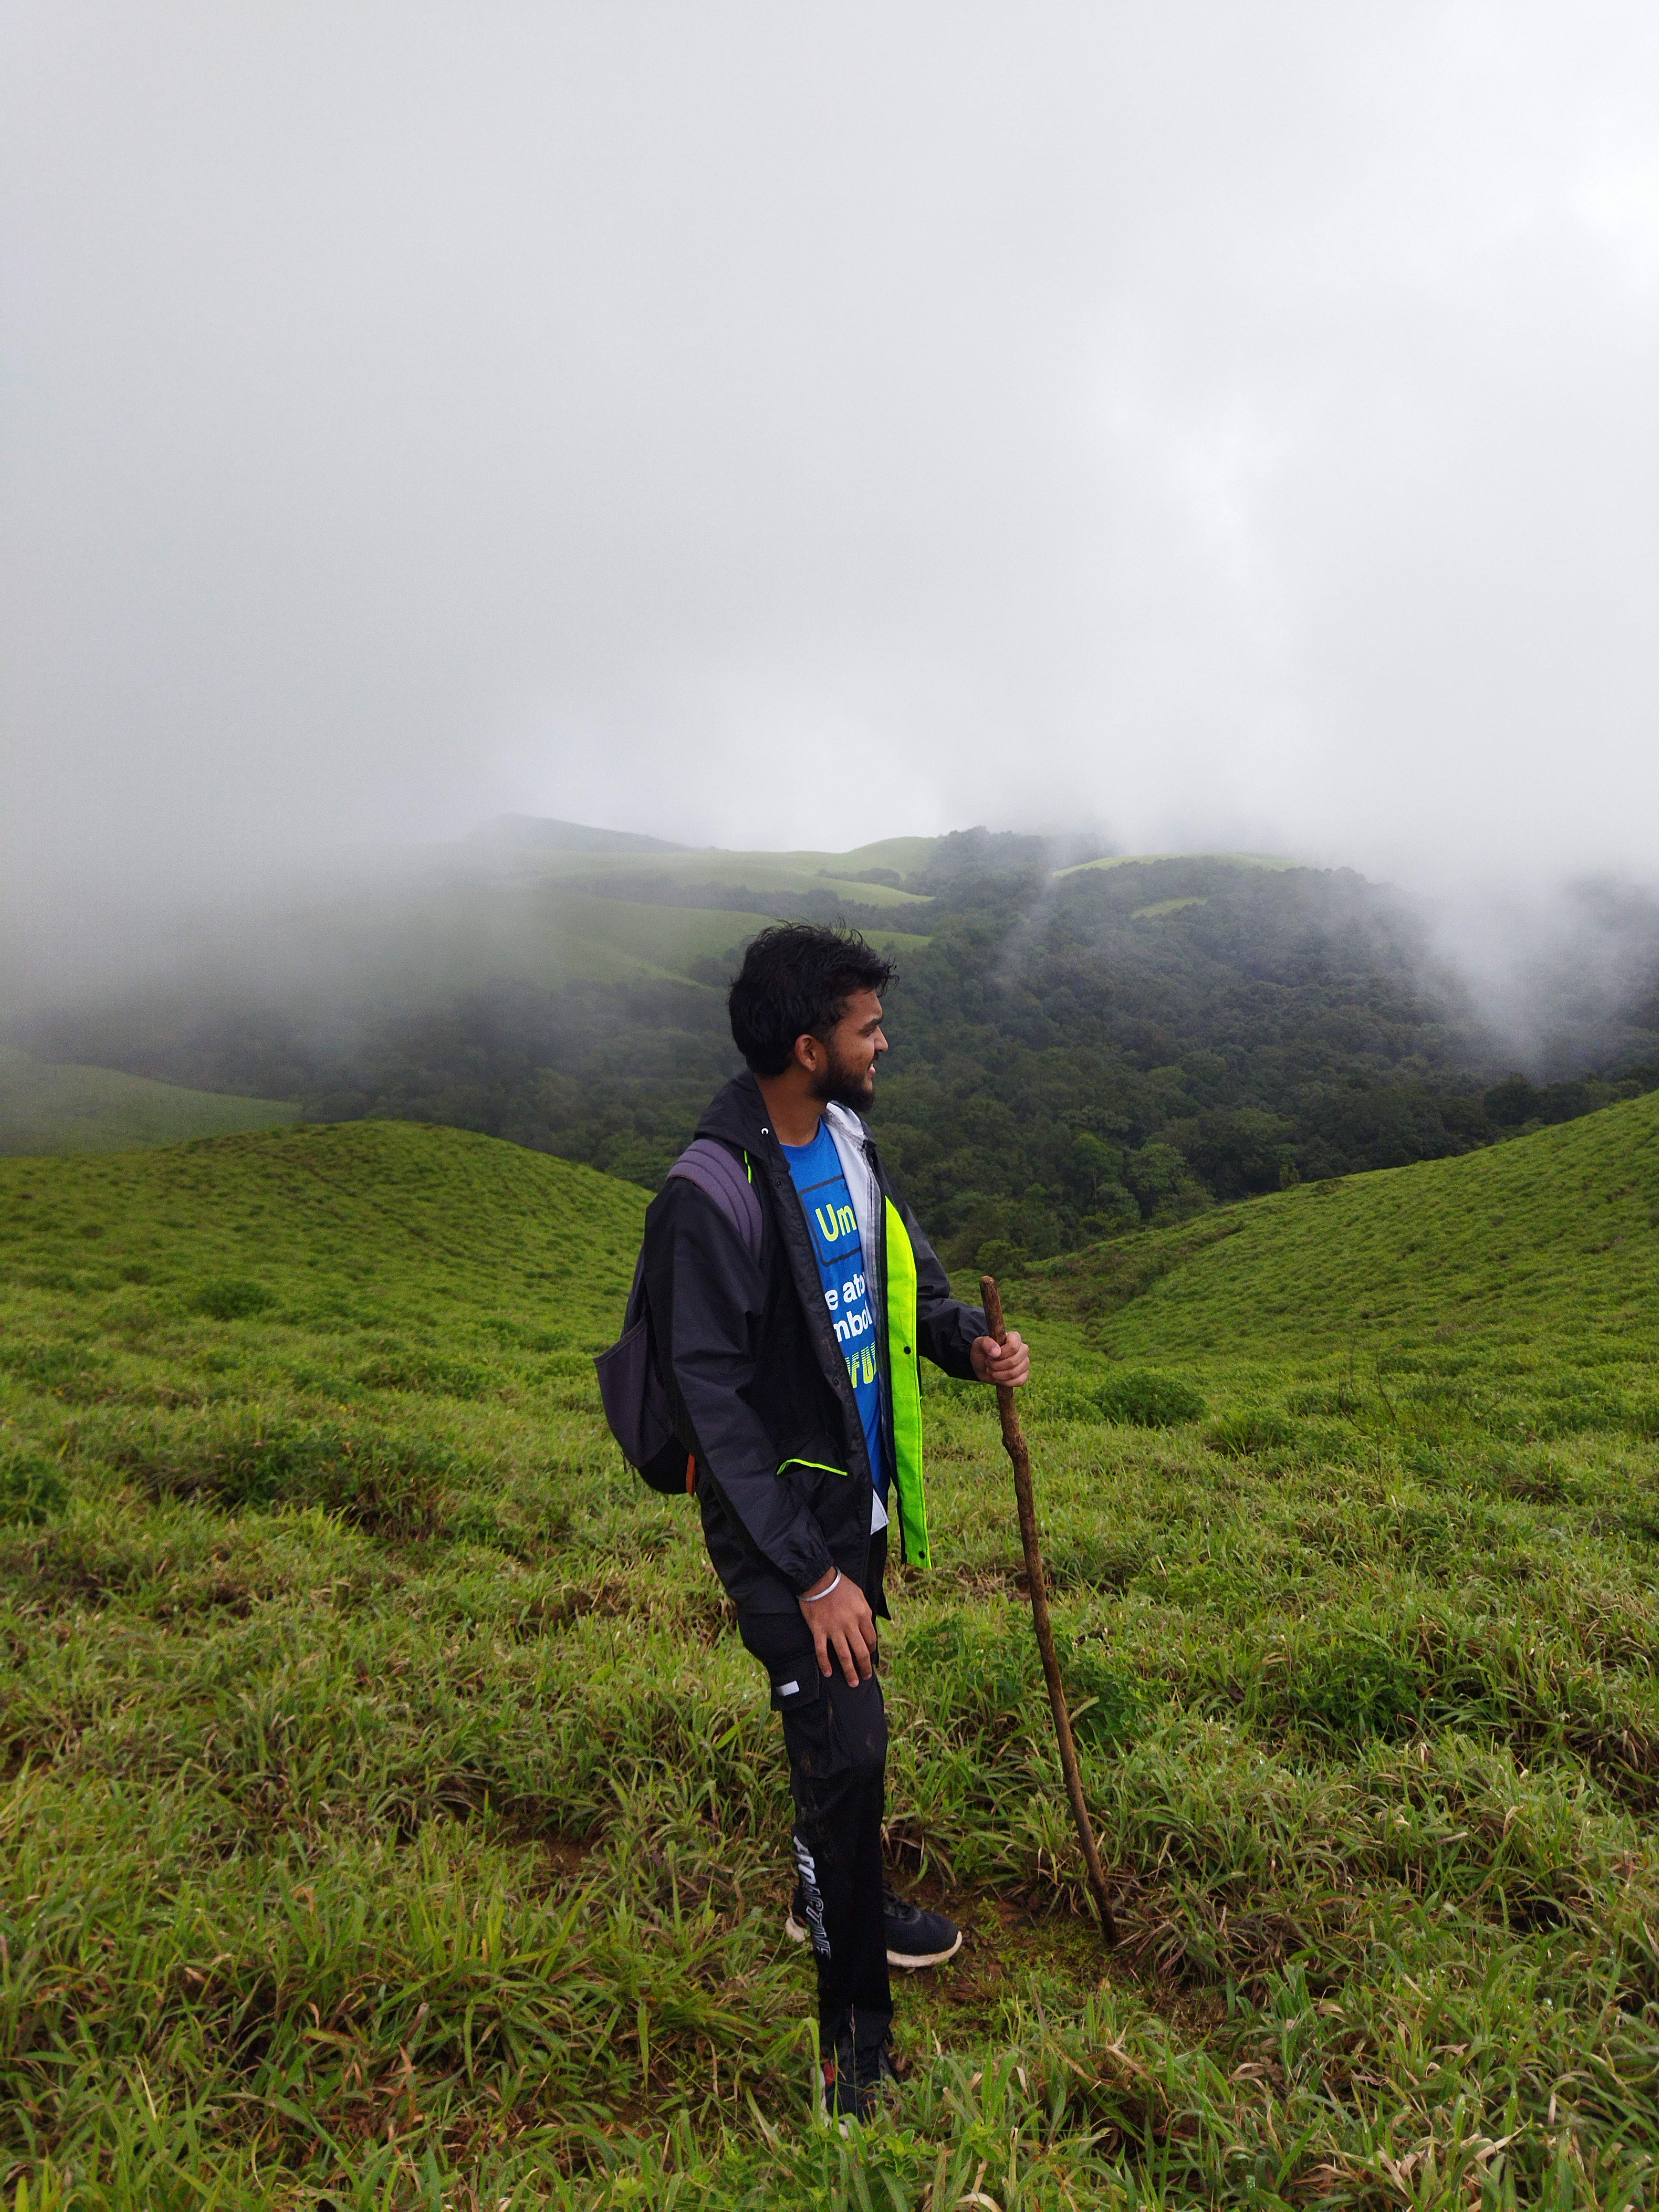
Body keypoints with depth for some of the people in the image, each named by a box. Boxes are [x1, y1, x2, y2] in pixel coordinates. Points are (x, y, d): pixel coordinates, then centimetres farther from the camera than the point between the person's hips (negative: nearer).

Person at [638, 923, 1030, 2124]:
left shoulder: (849, 1136, -1)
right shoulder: (711, 1196, -26)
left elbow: (906, 1269, 15)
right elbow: (715, 1405, -24)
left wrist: (970, 1342, -7)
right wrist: (811, 1575, -22)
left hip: (859, 1495, 8)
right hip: (779, 1519, -8)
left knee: (845, 1724, 24)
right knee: (845, 1743, -5)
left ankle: (833, 1898, 49)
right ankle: (855, 2035, 14)